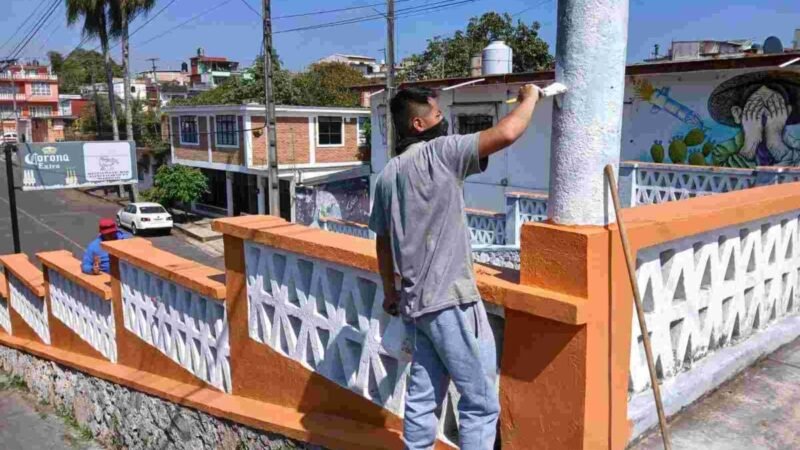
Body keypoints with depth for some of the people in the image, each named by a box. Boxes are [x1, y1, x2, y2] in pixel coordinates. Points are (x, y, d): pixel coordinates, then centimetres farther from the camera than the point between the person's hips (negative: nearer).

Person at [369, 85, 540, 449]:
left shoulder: (388, 173, 11)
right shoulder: (440, 153, -12)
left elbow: (383, 240, 16)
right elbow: (506, 134, -20)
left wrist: (390, 292, 26)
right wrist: (530, 97, 0)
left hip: (415, 300, 8)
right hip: (450, 300, -8)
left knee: (423, 394, 17)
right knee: (481, 401, 3)